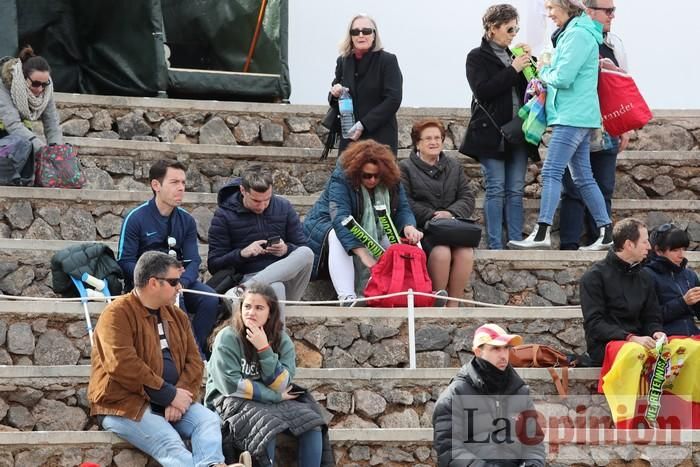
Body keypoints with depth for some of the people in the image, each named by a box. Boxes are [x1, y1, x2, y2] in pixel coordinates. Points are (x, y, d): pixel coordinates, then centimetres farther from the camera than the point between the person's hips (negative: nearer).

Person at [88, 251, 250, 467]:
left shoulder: (176, 315, 14)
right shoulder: (117, 314, -11)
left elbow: (193, 360, 9)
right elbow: (123, 366, -22)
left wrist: (182, 394, -12)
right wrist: (170, 394, -18)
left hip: (170, 401, 7)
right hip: (124, 404, -7)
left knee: (208, 420, -21)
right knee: (169, 444, -30)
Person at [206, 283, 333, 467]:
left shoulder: (282, 341, 1)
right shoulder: (227, 338, -10)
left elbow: (280, 386, -10)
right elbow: (232, 386, -17)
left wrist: (264, 349, -20)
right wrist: (276, 396, -13)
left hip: (274, 402, 4)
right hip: (232, 402, -4)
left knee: (312, 425, -18)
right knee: (266, 427, -34)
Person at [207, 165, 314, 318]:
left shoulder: (284, 207, 8)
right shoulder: (224, 215, 0)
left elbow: (303, 249, 10)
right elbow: (214, 265, 0)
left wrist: (286, 249, -13)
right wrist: (242, 253, -18)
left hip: (286, 276, 4)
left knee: (306, 253, -30)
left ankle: (243, 289, -38)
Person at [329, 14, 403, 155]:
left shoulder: (387, 60, -2)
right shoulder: (343, 61, 13)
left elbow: (393, 100, -9)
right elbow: (333, 101, 23)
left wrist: (364, 125, -14)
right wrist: (334, 94, -3)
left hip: (381, 138, -4)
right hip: (349, 138, 4)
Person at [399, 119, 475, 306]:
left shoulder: (454, 166, 20)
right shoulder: (405, 168, 6)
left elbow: (468, 198, 11)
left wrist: (451, 213, -10)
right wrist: (432, 216, -17)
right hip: (421, 228, -4)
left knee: (465, 253, -28)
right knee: (441, 252, -33)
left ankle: (453, 303, -17)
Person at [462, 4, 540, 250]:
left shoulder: (512, 56, 17)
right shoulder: (478, 57, 0)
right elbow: (482, 91, -14)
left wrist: (528, 63, 3)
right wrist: (513, 70, -14)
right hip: (492, 134, -6)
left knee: (515, 191, 3)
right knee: (496, 190, -6)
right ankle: (495, 246, -5)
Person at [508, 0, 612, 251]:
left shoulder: (577, 35, -14)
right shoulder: (572, 32, 18)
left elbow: (563, 78, -19)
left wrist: (544, 71, -1)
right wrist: (547, 76, 6)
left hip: (572, 115, -10)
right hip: (577, 115, 10)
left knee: (551, 172, -13)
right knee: (583, 177, 11)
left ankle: (542, 233, -17)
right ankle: (605, 232, 12)